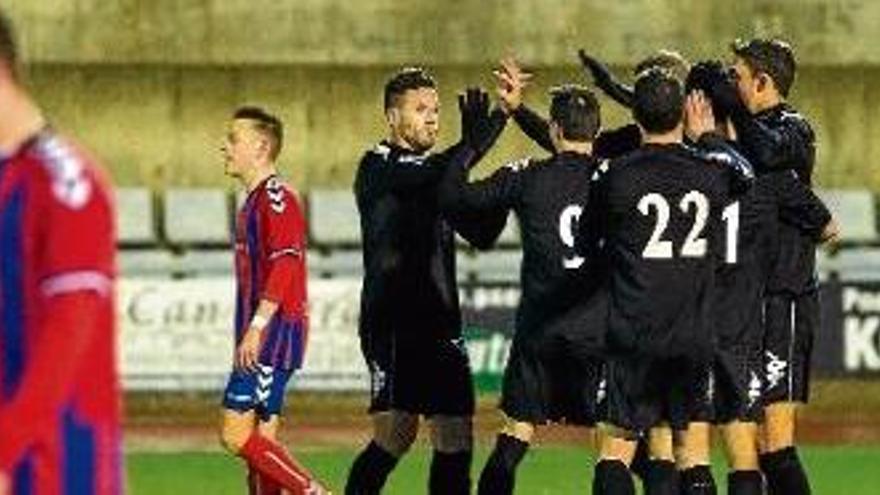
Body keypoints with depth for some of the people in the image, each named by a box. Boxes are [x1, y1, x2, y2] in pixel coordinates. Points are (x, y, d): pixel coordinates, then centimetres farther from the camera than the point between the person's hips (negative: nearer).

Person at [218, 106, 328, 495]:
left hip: (275, 333, -10)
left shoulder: (276, 199, -11)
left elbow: (284, 265, -22)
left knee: (236, 434, -15)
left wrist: (256, 328, -26)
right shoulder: (253, 201, 20)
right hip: (260, 342, 10)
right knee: (259, 440, 8)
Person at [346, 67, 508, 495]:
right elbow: (416, 179, -24)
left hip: (440, 326, 7)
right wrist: (470, 148, -34)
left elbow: (481, 233, 15)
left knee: (456, 438, 1)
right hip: (391, 323, -7)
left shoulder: (437, 172, 18)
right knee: (396, 433, -16)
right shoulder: (378, 167, -4)